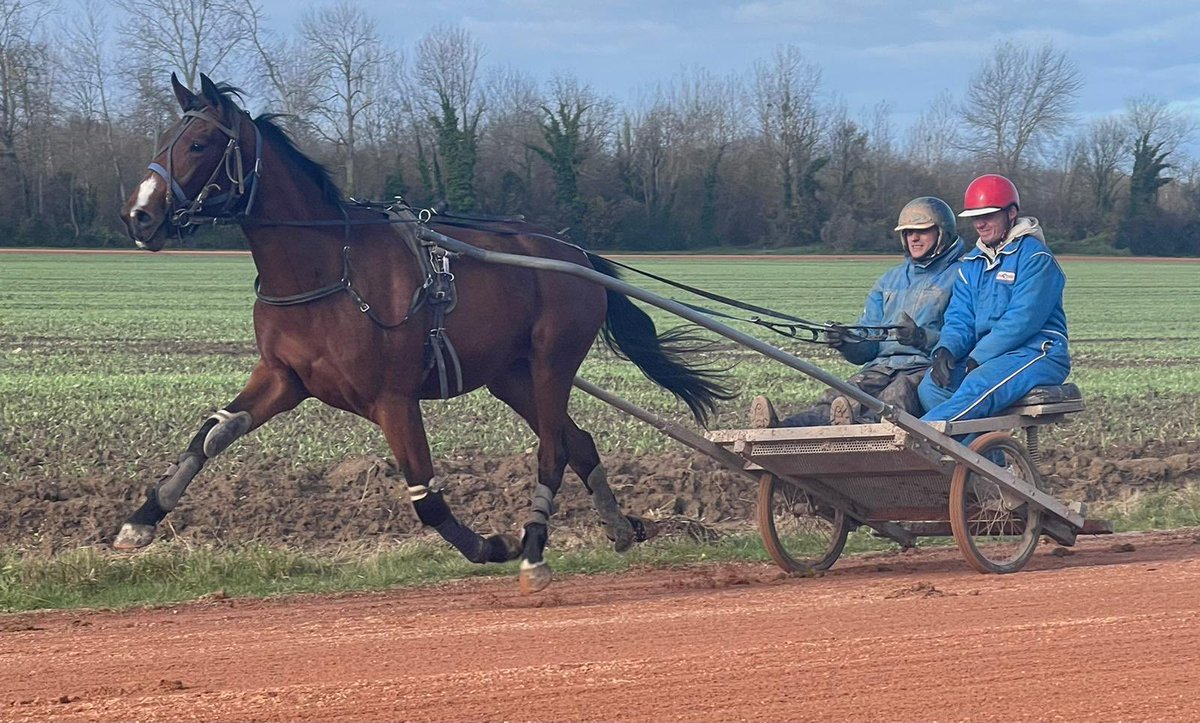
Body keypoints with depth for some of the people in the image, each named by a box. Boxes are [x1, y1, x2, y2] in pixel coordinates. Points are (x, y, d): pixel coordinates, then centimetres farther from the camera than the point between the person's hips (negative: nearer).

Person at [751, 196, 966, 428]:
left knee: (897, 395, -39)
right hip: (882, 365, 4)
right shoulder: (890, 280, 28)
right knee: (839, 398, -27)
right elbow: (867, 348, 20)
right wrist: (847, 343, -3)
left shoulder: (957, 277, 8)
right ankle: (783, 429, -54)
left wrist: (923, 338, -24)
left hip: (926, 368, -4)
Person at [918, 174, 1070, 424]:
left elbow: (1023, 319, -16)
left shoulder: (1035, 257, -6)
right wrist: (945, 349, -12)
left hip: (1037, 351, -7)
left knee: (978, 386, -36)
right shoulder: (972, 263, 18)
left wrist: (978, 357, -19)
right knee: (931, 386, -20)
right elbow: (960, 318, 11)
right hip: (985, 356, 7)